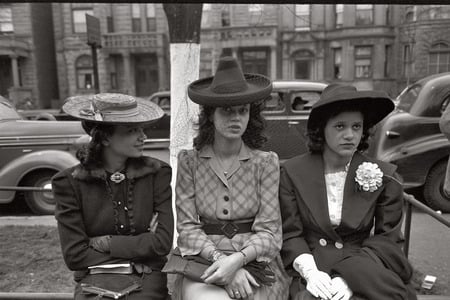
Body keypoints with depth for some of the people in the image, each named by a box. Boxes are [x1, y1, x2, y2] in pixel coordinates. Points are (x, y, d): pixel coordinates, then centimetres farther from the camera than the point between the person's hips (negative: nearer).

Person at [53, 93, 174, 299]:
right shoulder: (70, 182, -2)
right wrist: (139, 246, -7)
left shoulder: (157, 173, 0)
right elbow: (74, 255, -4)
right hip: (95, 279, 0)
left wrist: (105, 243, -6)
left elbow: (163, 242, -4)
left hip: (147, 281, 1)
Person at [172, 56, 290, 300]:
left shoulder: (266, 162, -1)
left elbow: (268, 231, -4)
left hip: (255, 261, 1)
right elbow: (187, 226, -3)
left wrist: (238, 259, -21)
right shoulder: (189, 161, 1)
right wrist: (220, 259, -17)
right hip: (203, 260, 0)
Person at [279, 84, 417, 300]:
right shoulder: (292, 172, -2)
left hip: (365, 272, 1)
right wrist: (310, 271, -17)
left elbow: (388, 239, -1)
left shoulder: (384, 177, 0)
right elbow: (290, 233, 0)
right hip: (312, 270, 0)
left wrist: (350, 276, -15)